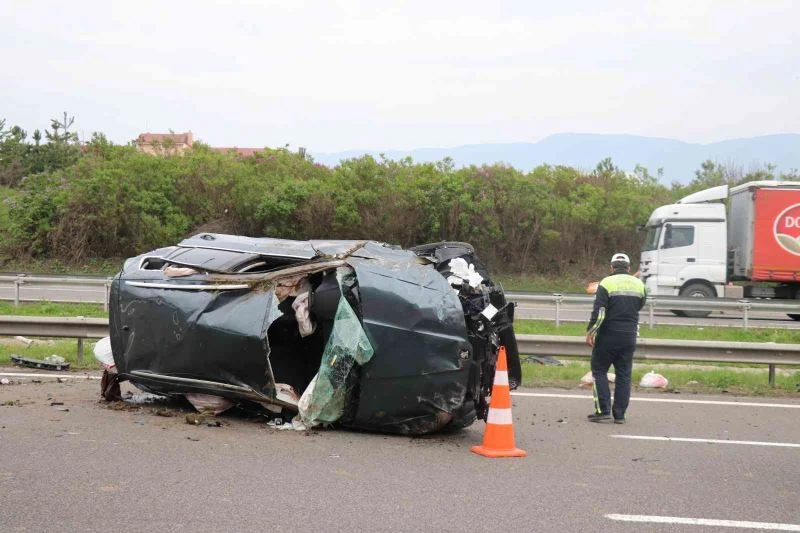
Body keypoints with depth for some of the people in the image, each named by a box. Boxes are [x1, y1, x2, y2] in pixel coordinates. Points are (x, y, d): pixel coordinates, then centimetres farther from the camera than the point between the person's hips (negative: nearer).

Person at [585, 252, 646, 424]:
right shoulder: (639, 284, 7)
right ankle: (619, 414, 9)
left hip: (608, 336, -4)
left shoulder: (607, 283, -9)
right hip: (629, 337, 4)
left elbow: (599, 311, -16)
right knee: (624, 375, 9)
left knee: (599, 370, 7)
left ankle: (603, 410, -2)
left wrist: (590, 332, -12)